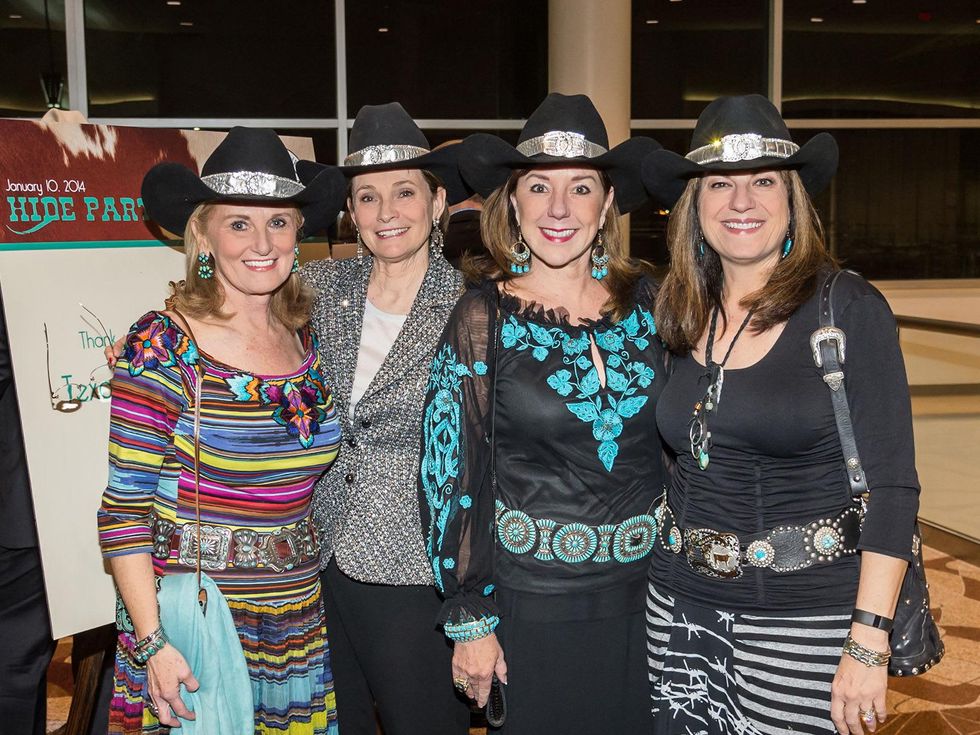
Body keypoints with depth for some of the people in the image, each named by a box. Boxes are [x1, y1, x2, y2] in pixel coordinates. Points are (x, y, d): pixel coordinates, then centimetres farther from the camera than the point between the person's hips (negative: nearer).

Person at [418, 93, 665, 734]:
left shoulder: (645, 300, -1)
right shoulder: (485, 317, -9)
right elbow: (451, 476, -8)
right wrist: (470, 622, -7)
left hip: (643, 594, 4)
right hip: (532, 602, -3)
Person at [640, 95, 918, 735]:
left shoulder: (847, 307, -11)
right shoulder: (683, 315, 4)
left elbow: (892, 484, -13)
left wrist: (868, 644, -18)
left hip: (804, 617, -5)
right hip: (681, 602, 5)